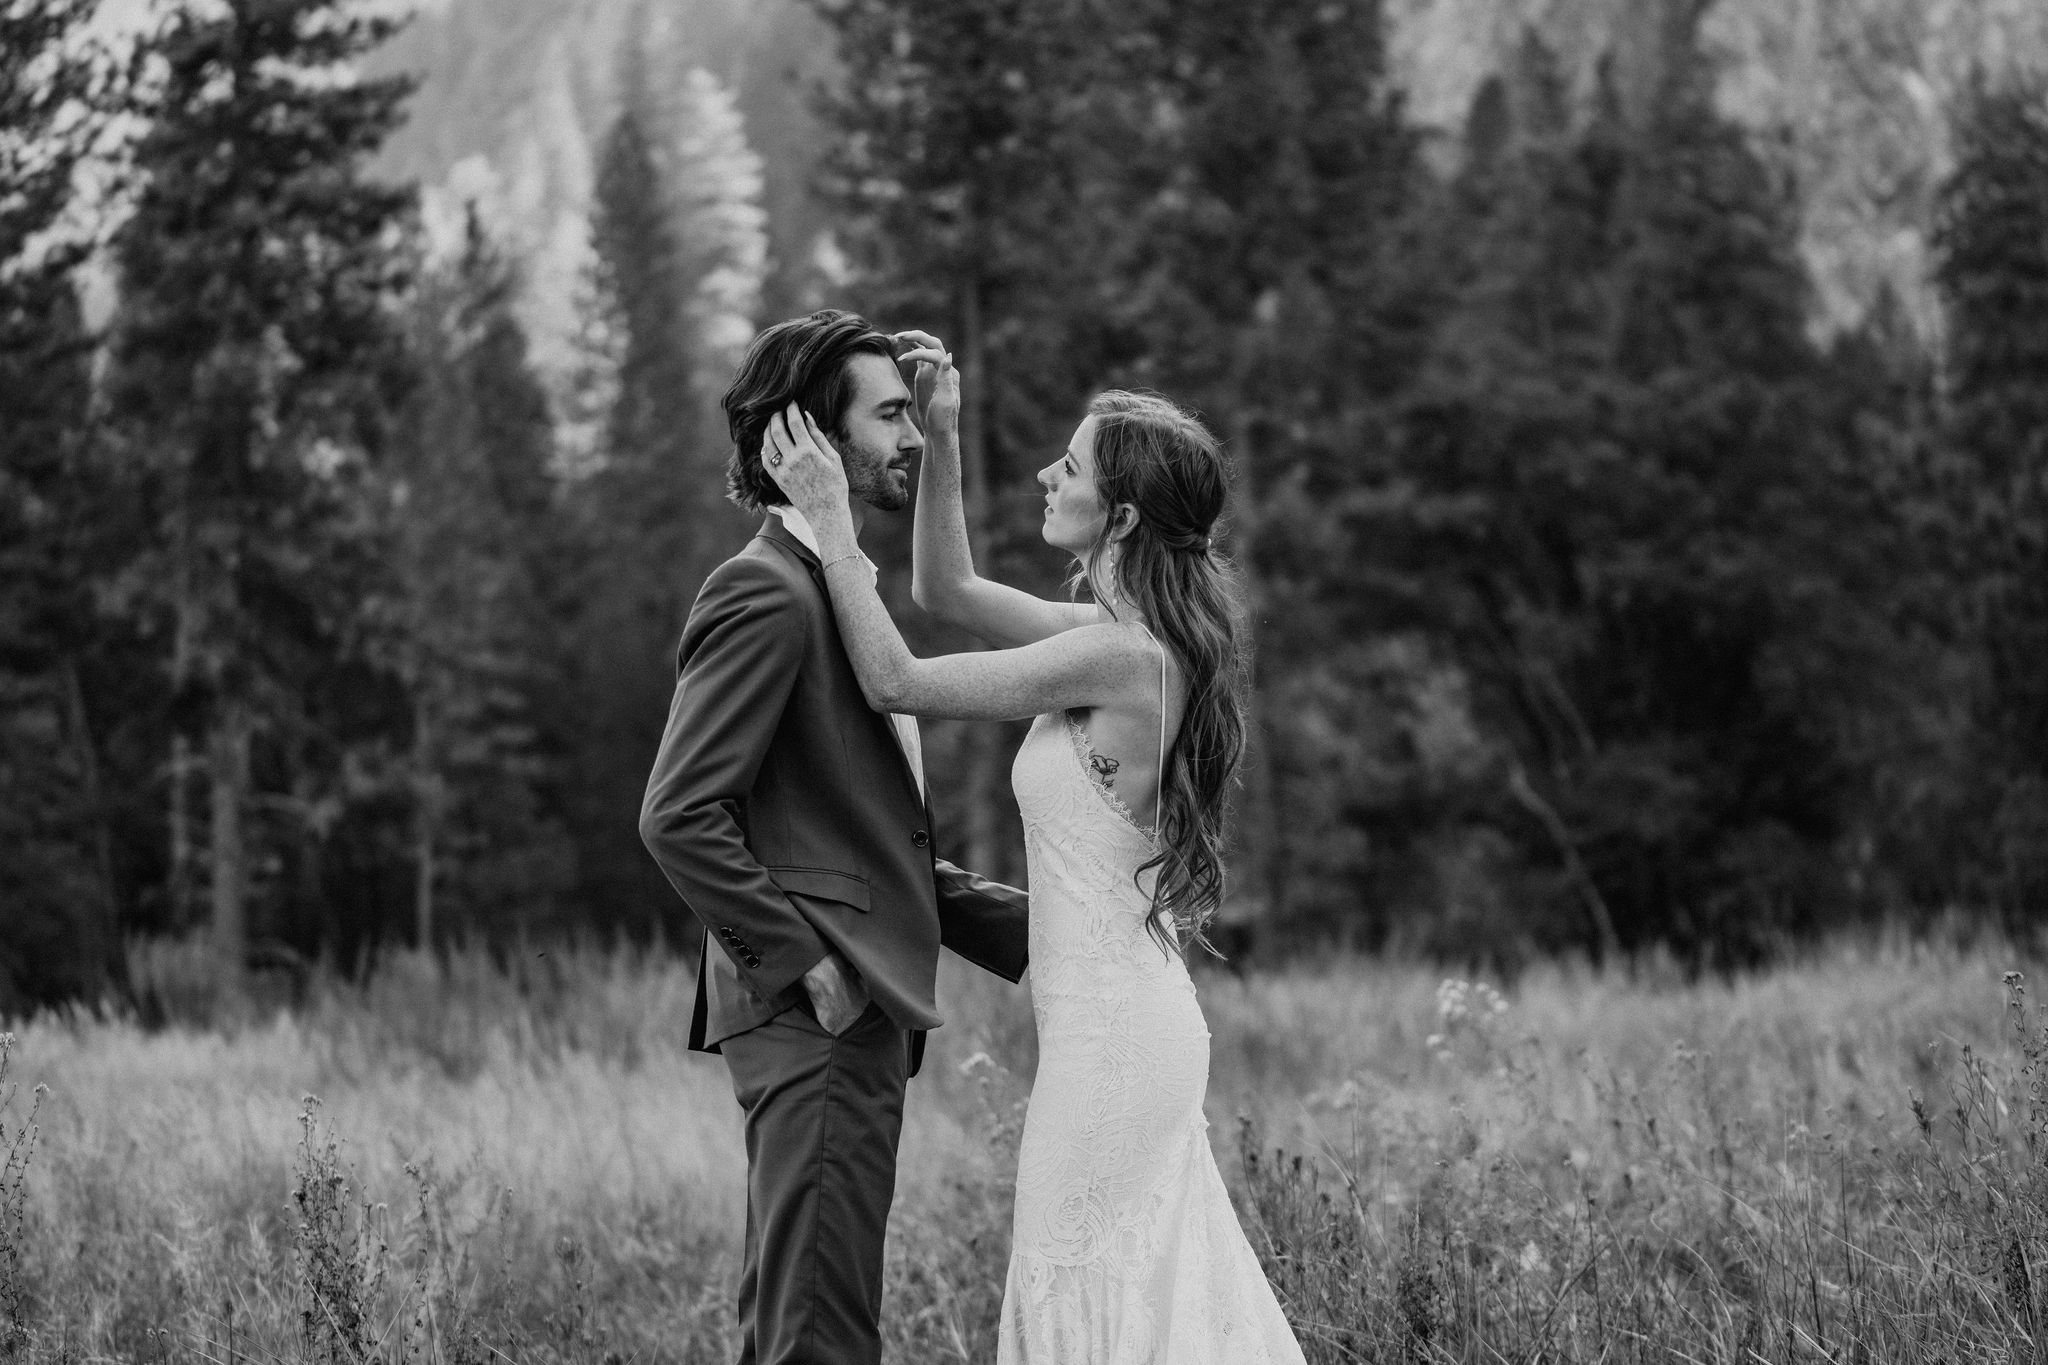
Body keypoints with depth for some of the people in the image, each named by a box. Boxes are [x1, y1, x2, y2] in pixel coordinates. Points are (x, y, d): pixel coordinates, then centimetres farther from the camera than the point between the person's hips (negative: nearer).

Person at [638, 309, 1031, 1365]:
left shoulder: (837, 585, 20)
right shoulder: (768, 593, -12)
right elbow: (679, 816, -20)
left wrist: (1019, 926, 15)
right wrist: (804, 961, -18)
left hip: (859, 1014, 10)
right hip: (815, 1016, -10)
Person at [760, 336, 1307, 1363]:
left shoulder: (1120, 655, -19)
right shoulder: (1123, 636, 9)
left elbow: (897, 683, -15)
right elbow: (946, 591, 20)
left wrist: (831, 518, -8)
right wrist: (942, 438, 9)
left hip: (1109, 1029, -9)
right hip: (1135, 1019, 9)